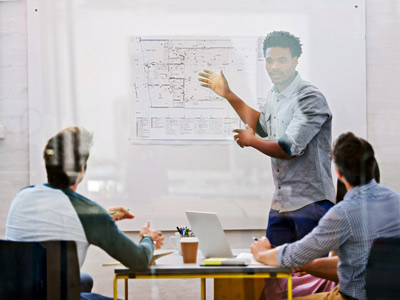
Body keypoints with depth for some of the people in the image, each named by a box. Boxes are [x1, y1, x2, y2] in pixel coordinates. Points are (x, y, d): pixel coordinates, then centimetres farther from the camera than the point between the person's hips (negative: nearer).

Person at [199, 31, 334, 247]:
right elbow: (261, 125, 35)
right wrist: (228, 94, 31)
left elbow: (289, 148, -21)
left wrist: (250, 140, -4)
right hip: (281, 203, 8)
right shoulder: (274, 96, 13)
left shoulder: (310, 99, -14)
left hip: (311, 204, -8)